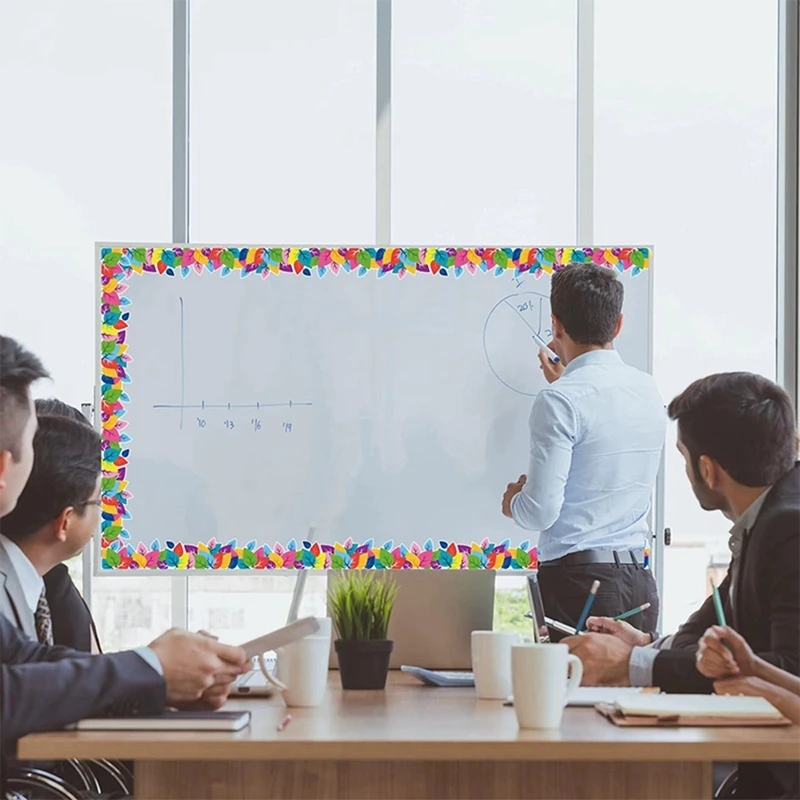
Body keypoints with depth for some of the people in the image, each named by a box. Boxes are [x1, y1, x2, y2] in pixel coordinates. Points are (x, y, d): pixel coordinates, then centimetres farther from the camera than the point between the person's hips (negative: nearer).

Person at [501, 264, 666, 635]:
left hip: (579, 581, -7)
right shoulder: (648, 390, 9)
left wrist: (513, 502, 8)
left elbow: (541, 511, -14)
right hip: (639, 583, 7)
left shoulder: (561, 400, -12)